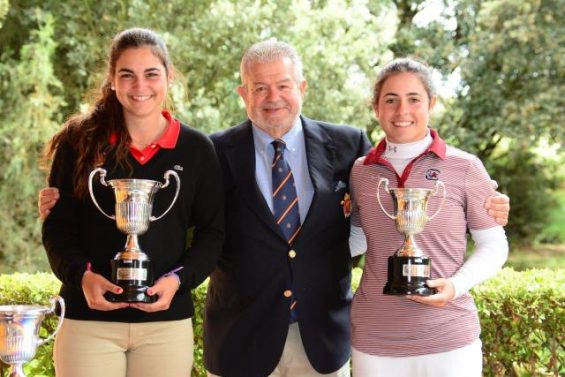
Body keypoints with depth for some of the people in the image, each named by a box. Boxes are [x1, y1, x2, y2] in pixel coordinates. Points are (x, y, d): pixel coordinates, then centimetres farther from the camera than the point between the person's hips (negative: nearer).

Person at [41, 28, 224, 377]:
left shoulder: (197, 149, 4)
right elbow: (58, 227, 3)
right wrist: (82, 275, -15)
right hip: (88, 320, 0)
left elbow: (212, 232, 5)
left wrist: (179, 279, -11)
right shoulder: (80, 142, 2)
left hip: (167, 322, 1)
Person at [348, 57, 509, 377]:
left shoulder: (464, 168, -5)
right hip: (373, 341, 2)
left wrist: (456, 285, -15)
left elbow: (495, 246, 1)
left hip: (449, 341, -2)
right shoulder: (360, 171, 3)